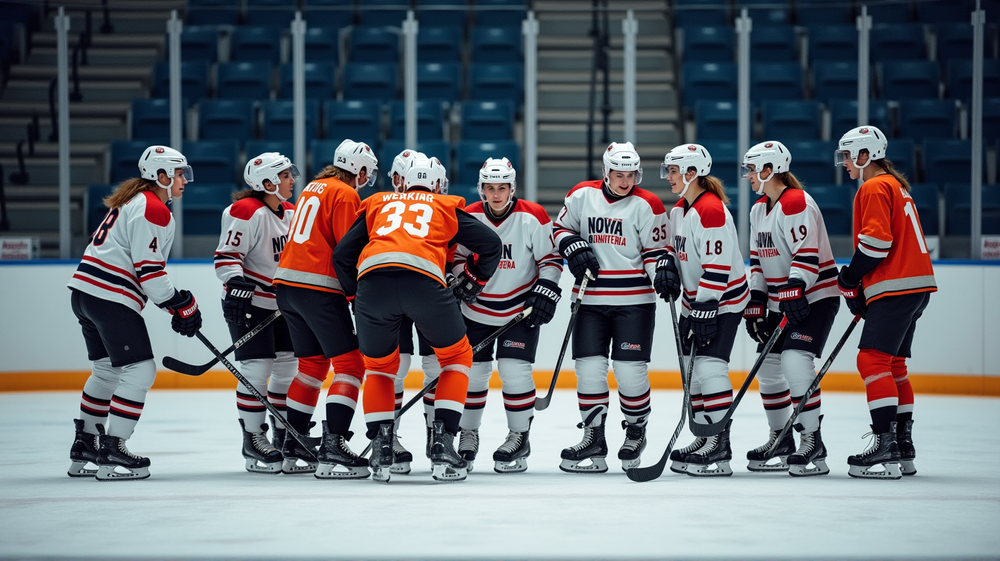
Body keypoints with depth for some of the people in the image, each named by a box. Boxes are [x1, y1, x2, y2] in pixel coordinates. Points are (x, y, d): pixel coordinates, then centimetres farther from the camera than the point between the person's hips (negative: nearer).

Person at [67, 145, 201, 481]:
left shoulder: (135, 201, 20)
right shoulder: (153, 210, -13)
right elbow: (149, 270, -18)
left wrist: (176, 303, 17)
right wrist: (183, 305, -10)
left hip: (86, 291, 11)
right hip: (111, 298, -11)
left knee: (107, 369, 21)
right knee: (140, 371, -8)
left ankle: (84, 448, 27)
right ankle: (111, 453, -11)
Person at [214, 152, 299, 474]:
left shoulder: (291, 212, 9)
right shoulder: (247, 212, -17)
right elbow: (226, 256, -20)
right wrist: (237, 286, -33)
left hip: (281, 303, 8)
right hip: (248, 302, -8)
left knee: (289, 366, 9)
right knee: (257, 369, -11)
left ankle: (285, 435, 20)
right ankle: (253, 439, -2)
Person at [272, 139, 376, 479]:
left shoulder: (313, 188, 21)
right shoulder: (345, 195, -7)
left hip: (287, 283, 9)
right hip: (319, 289, -9)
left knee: (313, 363, 18)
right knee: (349, 364, -7)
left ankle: (293, 449, 19)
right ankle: (332, 450, -17)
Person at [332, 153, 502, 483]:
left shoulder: (377, 204, 35)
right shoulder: (446, 207, 30)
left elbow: (342, 255, 28)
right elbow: (490, 244, 26)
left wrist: (358, 295, 38)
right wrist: (474, 282, 39)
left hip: (372, 277, 2)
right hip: (424, 279, -2)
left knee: (379, 366, 25)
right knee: (457, 357, 20)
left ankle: (381, 451, 12)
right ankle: (443, 445, 8)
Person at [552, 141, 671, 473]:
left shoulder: (646, 205, -4)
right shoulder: (582, 196, 3)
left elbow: (656, 250, -1)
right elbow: (561, 228, 15)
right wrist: (575, 248, -4)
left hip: (634, 300, -3)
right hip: (591, 299, 3)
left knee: (630, 369, -4)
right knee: (589, 367, -1)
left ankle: (636, 430, 20)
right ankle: (593, 439, 7)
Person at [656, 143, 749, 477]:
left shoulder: (712, 210, -22)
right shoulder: (679, 209, 9)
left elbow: (717, 267, -25)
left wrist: (705, 310, -25)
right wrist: (667, 267, 2)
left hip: (723, 300, -10)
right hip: (695, 299, 10)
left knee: (710, 366, -15)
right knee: (691, 369, 11)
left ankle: (720, 449, -13)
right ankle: (705, 438, 21)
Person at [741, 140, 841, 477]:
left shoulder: (796, 203, -18)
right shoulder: (759, 209, 12)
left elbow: (807, 254, -26)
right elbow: (758, 260, 16)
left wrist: (793, 294, -31)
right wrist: (755, 302, 9)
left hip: (815, 296, -10)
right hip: (781, 300, 10)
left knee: (795, 360, -22)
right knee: (768, 366, 10)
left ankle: (812, 442, -18)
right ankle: (781, 439, 24)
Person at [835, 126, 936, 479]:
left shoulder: (874, 188, -9)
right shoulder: (895, 185, 23)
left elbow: (877, 241, -19)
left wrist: (849, 279, -7)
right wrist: (859, 287, 21)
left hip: (896, 287, -10)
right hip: (918, 285, 10)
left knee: (873, 359, -13)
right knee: (893, 364, 15)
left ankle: (885, 444, -20)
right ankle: (903, 448, 16)